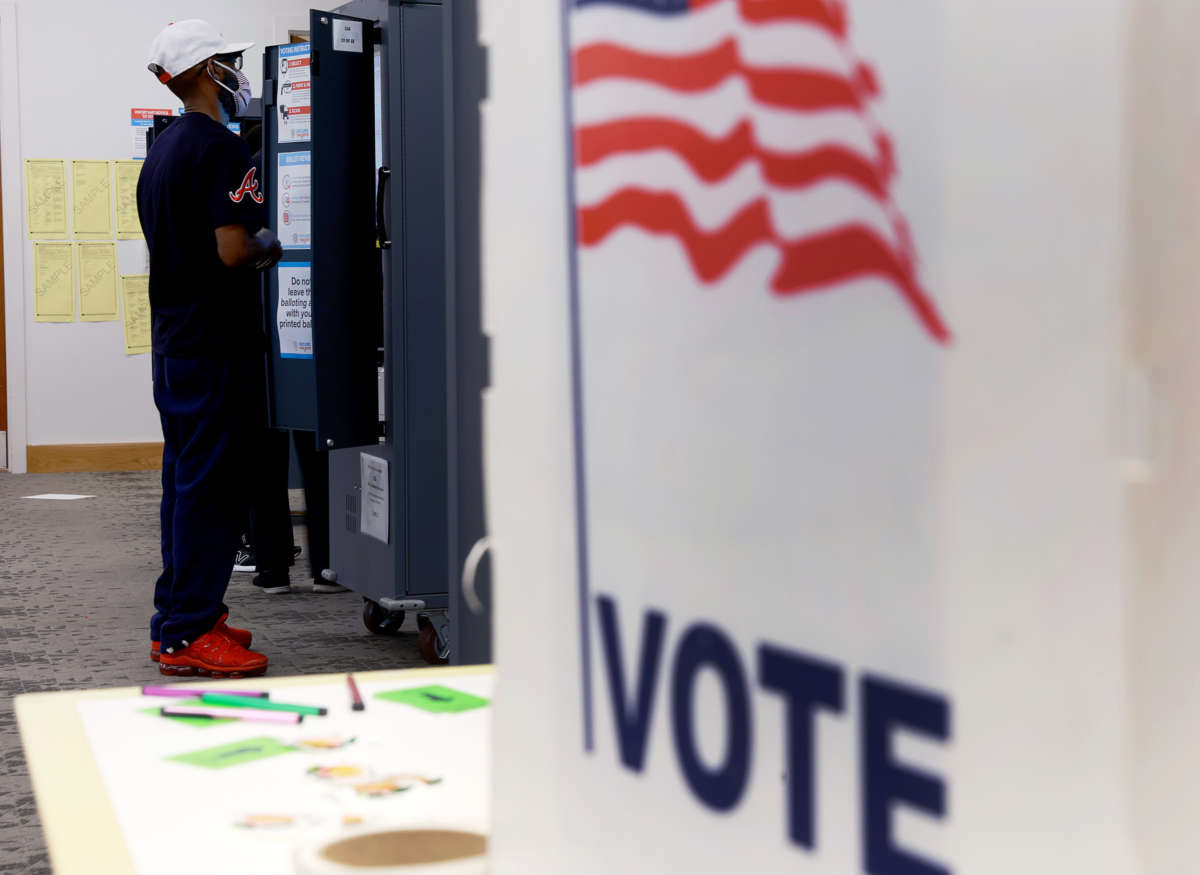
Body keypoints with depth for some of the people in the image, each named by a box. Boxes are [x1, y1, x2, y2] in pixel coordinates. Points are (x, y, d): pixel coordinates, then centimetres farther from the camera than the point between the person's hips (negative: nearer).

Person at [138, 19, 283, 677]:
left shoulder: (162, 149, 16)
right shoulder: (220, 148, -14)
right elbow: (233, 250, -21)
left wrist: (253, 245, 19)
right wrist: (273, 246, -2)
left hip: (172, 338, 10)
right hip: (213, 342, -10)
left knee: (184, 479, 14)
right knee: (211, 486, -6)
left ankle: (179, 617, 19)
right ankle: (187, 635, -4)